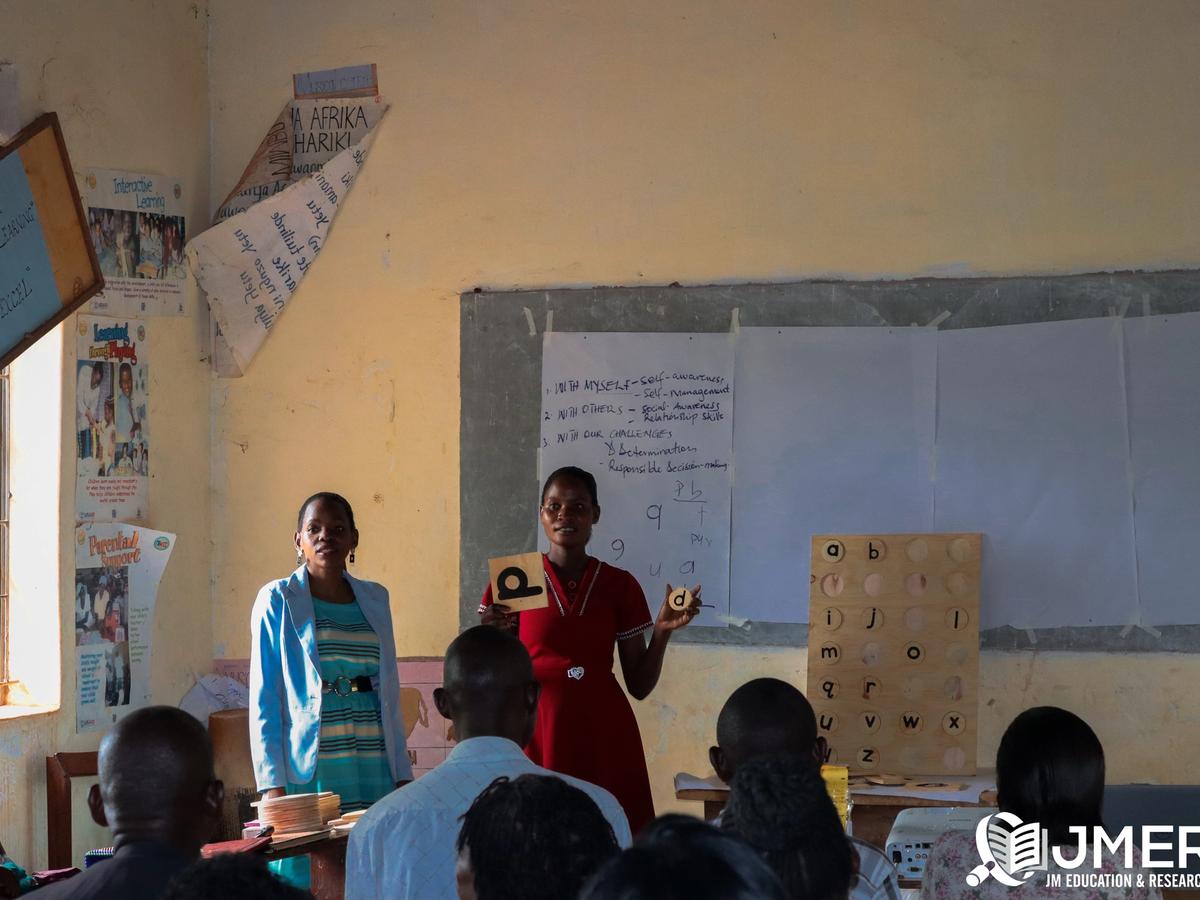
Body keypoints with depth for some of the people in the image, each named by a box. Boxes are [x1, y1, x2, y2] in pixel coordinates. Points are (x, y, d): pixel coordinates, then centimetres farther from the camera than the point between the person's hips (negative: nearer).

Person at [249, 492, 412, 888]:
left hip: (372, 769, 4)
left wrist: (402, 773, 10)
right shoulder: (277, 600, 1)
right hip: (307, 770, -4)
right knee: (309, 878, -5)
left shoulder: (375, 599, 13)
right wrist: (272, 784, -9)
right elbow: (263, 698, -1)